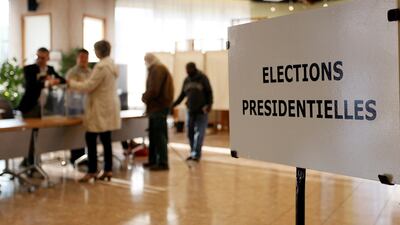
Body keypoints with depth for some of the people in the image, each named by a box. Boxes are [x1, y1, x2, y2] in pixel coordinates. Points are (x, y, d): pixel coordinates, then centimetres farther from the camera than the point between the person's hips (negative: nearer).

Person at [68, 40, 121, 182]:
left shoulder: (101, 66, -17)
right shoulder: (111, 65, 12)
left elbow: (89, 86, -16)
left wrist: (72, 83, 0)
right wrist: (78, 83, 20)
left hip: (100, 108, -9)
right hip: (108, 106, 9)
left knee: (91, 139, -3)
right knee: (106, 139, 10)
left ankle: (92, 171, 0)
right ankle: (108, 170, 14)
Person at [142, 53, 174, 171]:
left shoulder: (158, 69, -13)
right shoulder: (156, 69, 20)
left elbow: (154, 90, -20)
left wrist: (144, 97, -4)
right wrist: (146, 97, 5)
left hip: (158, 108, -10)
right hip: (156, 107, 10)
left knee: (159, 136, -7)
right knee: (153, 135, 15)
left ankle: (163, 163, -2)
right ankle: (153, 160, 23)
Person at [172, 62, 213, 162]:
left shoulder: (203, 78, -4)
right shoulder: (186, 80, 10)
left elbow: (209, 93, -4)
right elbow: (182, 95, 16)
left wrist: (209, 105, -16)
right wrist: (174, 104, 8)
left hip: (201, 111, -5)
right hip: (190, 110, 5)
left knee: (199, 133, -6)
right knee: (190, 133, 6)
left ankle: (196, 154, -3)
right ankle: (193, 153, 17)